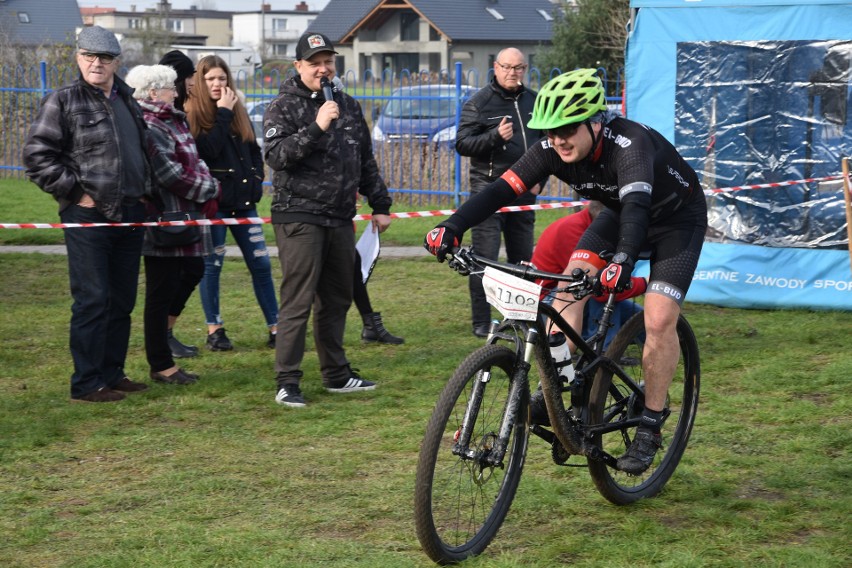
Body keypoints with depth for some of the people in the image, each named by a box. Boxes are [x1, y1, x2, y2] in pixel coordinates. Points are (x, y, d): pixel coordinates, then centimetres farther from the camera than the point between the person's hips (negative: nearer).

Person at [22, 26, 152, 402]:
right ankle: (86, 384, -2)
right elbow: (37, 156, -10)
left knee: (122, 301, 11)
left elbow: (143, 152, 29)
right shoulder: (62, 102, -5)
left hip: (130, 216, 7)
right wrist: (75, 191, -12)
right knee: (92, 300, -8)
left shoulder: (128, 103, 17)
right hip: (88, 216, -7)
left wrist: (143, 190, 15)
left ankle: (112, 373, 21)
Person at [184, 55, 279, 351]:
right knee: (212, 265, 1)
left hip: (243, 200, 5)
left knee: (261, 263, 3)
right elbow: (208, 149, -19)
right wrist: (223, 114, -15)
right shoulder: (192, 114, -5)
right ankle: (214, 330, 10)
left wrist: (257, 179, 5)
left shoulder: (239, 111, 13)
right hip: (213, 201, -5)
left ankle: (275, 328, 7)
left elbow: (254, 150, 19)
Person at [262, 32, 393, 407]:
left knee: (337, 300, 12)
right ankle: (287, 383, -7)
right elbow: (276, 154, -17)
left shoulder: (348, 106, 16)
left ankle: (337, 375, 23)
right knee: (298, 302, -9)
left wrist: (380, 205, 21)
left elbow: (366, 161, 22)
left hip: (340, 218, 6)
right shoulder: (283, 107, -3)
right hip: (299, 217, -6)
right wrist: (316, 127, -24)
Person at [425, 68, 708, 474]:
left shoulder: (629, 143, -38)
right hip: (619, 215, 6)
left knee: (659, 319, -18)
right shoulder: (553, 150, -21)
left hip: (677, 220, -6)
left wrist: (623, 260, -71)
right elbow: (502, 190, -27)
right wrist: (452, 227, -42)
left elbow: (636, 205, -53)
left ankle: (649, 429, -4)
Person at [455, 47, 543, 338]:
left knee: (523, 258, 8)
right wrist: (495, 136, -23)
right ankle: (481, 322, 0)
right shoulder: (479, 102, -2)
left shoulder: (535, 102, 12)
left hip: (523, 191, 5)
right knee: (484, 259, -6)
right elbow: (462, 144, -8)